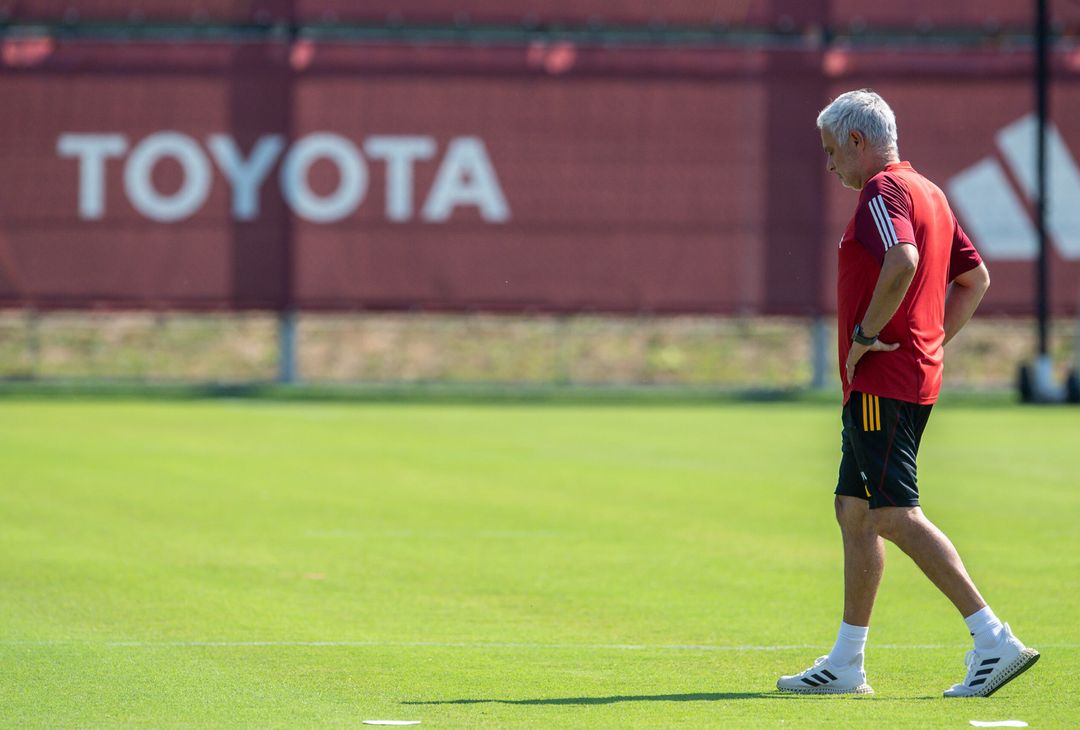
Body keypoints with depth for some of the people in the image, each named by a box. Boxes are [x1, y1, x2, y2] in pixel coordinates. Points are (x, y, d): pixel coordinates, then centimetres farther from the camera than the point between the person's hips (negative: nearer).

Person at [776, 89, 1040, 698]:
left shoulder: (884, 191, -12)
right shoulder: (929, 192, 18)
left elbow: (902, 263, -30)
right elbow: (976, 277, 24)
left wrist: (865, 337, -20)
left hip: (882, 381, -10)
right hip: (918, 372, 10)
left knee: (895, 515, -13)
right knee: (854, 512, 14)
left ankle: (995, 640, -19)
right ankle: (846, 665, 17)